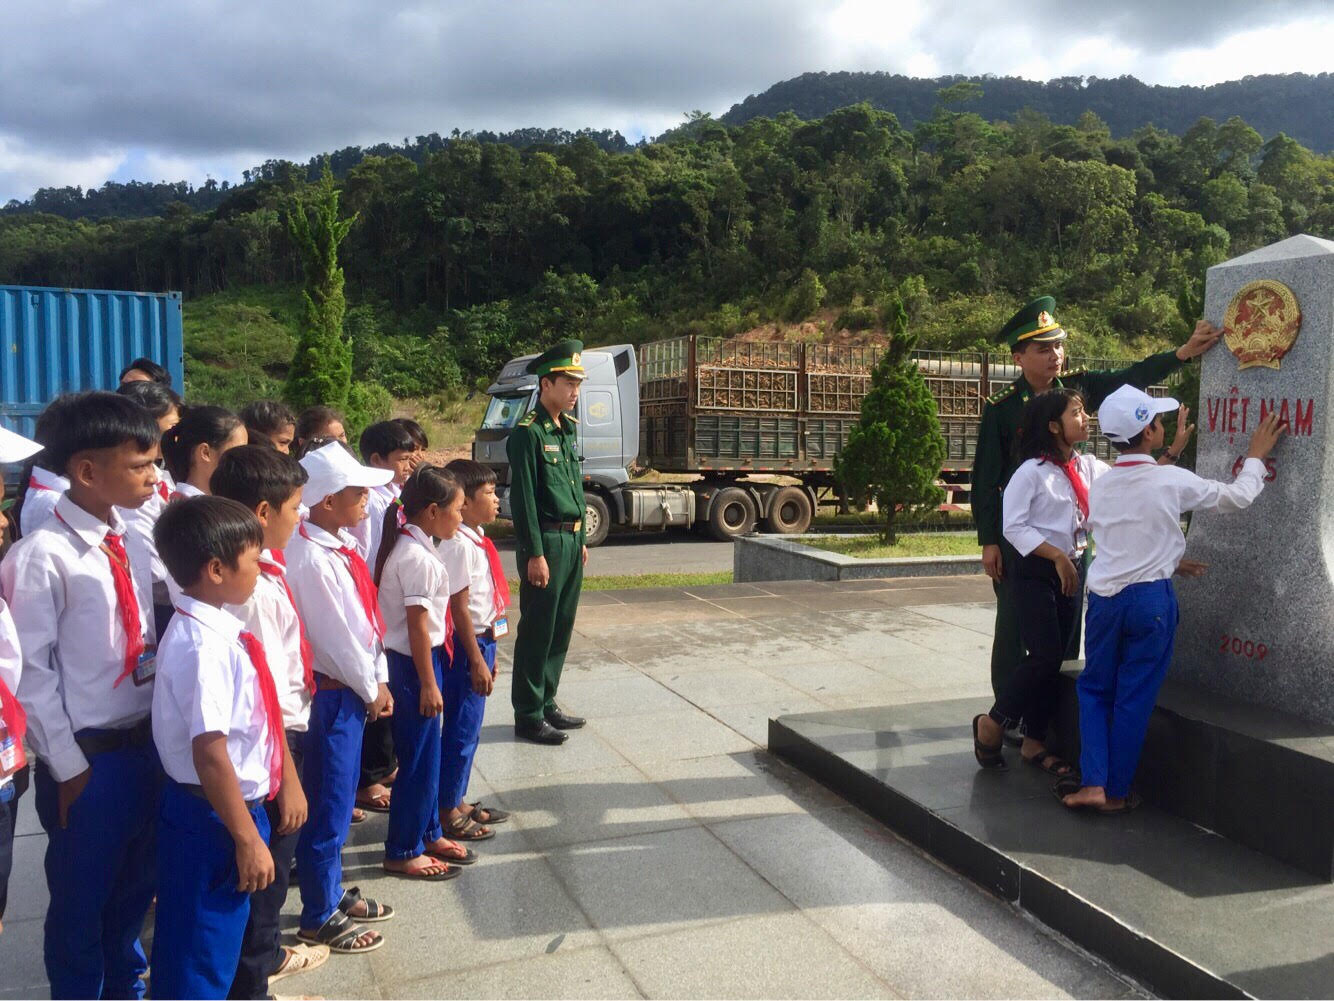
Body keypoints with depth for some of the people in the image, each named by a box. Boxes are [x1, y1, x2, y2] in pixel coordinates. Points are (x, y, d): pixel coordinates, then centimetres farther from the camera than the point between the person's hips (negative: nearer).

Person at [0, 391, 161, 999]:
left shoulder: (129, 544, 3)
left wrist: (160, 731, 7)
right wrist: (67, 766, -12)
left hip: (144, 745, 6)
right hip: (88, 757, -6)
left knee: (136, 883, 23)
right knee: (81, 898, 13)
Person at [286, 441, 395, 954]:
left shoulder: (341, 545, 5)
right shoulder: (312, 557, -23)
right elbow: (335, 636, -20)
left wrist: (379, 680, 7)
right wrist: (370, 689, -9)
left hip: (353, 689, 9)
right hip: (330, 692, -9)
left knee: (338, 798, 21)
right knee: (328, 807, 5)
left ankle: (333, 892, 37)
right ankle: (320, 917, 21)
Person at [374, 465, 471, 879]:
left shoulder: (410, 546, 8)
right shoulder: (418, 557, -21)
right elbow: (418, 626, -21)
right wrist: (429, 683, -17)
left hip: (414, 659, 10)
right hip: (413, 663, -10)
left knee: (426, 753, 19)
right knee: (419, 759, 2)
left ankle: (428, 834, 33)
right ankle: (402, 853, 15)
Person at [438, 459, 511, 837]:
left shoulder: (476, 539, 9)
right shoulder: (459, 544, -20)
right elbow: (460, 608, -20)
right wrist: (477, 660, -18)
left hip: (481, 639, 10)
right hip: (466, 645, -10)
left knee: (469, 729, 18)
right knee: (462, 730, 1)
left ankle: (458, 801, 30)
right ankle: (448, 811, 14)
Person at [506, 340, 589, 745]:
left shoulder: (566, 428, 13)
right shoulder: (528, 432, -13)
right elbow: (523, 498, -16)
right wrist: (535, 554, -18)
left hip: (571, 540, 9)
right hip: (545, 541, -9)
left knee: (561, 627, 15)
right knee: (537, 631, 0)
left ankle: (546, 703, 27)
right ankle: (528, 716, 10)